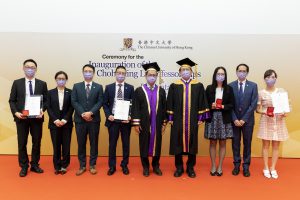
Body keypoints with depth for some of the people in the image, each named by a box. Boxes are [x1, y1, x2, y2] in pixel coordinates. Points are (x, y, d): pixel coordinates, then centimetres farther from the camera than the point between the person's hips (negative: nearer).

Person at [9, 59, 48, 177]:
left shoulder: (42, 84, 5)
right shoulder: (17, 83, 5)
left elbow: (46, 100, 3)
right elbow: (12, 100, 4)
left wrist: (42, 111, -14)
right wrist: (15, 112, -12)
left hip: (37, 117, 1)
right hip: (21, 117, 0)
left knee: (37, 142, 8)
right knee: (22, 143, 6)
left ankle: (35, 165, 23)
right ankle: (24, 166, 19)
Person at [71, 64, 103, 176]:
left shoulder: (98, 87, 6)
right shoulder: (76, 86, 8)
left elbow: (100, 102, -3)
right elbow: (74, 102, 0)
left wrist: (90, 112, -16)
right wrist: (82, 114, -12)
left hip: (94, 119, 0)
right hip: (80, 119, 1)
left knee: (94, 143, 5)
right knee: (81, 143, 6)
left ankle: (92, 165, 16)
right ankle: (82, 166, 17)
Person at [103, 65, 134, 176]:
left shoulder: (130, 88, 3)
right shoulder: (109, 87, 5)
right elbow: (105, 104, 5)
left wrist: (130, 117, -11)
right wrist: (108, 115, -10)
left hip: (126, 120, 0)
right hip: (113, 119, 0)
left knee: (126, 144, 9)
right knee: (112, 144, 7)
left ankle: (124, 165, 23)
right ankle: (112, 166, 19)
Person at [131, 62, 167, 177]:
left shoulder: (161, 91, 6)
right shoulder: (139, 90, 0)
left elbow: (164, 108, 7)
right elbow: (135, 107, -3)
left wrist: (164, 123, 3)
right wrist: (136, 123, -8)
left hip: (157, 123, 2)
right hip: (144, 123, -2)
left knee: (156, 144, 8)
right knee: (144, 145, 5)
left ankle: (156, 166, 23)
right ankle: (145, 167, 19)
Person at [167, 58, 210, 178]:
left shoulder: (198, 86, 4)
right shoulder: (174, 86, 3)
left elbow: (202, 103, 4)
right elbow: (170, 103, 4)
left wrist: (201, 118, 0)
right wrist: (170, 118, 0)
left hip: (192, 120, 0)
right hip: (178, 120, 0)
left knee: (192, 143, 6)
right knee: (178, 143, 4)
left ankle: (190, 167, 20)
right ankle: (179, 167, 18)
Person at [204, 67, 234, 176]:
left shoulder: (229, 89, 3)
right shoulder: (209, 88, 2)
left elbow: (232, 104, 1)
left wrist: (223, 106, -16)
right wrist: (211, 106, -16)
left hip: (224, 119, 0)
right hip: (212, 118, 0)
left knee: (222, 143, 6)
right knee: (212, 143, 6)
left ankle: (220, 166, 17)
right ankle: (213, 166, 17)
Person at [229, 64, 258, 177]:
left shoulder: (253, 86, -1)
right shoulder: (230, 86, 0)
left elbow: (253, 104, -6)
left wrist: (244, 119, -12)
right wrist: (234, 119, -11)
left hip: (247, 120, 0)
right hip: (234, 120, 0)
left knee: (247, 143, 8)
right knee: (235, 143, 7)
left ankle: (246, 166, 18)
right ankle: (237, 164, 20)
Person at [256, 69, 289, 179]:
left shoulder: (281, 91, 1)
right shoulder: (261, 93, -3)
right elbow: (258, 109, 1)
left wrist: (285, 112, -13)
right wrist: (264, 112, -19)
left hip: (278, 121, 1)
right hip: (266, 121, -1)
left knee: (276, 146, 8)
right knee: (266, 145, 6)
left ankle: (273, 168, 20)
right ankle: (266, 168, 18)